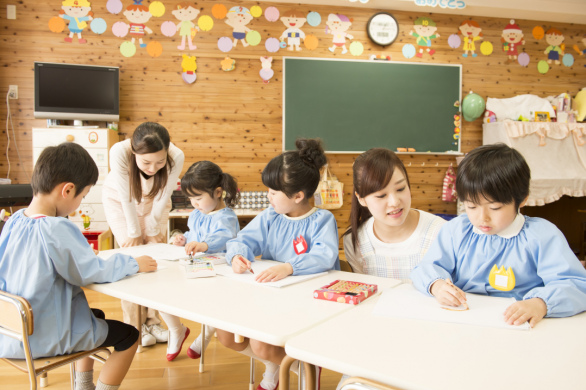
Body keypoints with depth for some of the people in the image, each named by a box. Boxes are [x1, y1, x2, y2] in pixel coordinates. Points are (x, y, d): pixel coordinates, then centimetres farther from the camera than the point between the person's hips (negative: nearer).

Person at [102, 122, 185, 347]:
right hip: (119, 201, -2)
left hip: (154, 204, 2)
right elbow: (127, 197, -28)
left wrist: (153, 231, -11)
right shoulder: (119, 153, -39)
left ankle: (152, 321, 10)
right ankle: (134, 326, 2)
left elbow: (162, 198, -20)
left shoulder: (177, 157, -34)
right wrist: (134, 233, -17)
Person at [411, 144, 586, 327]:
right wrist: (436, 285, -18)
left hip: (518, 332, -1)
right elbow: (426, 268, 5)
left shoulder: (541, 235, -3)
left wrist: (541, 303, -29)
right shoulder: (456, 229, 6)